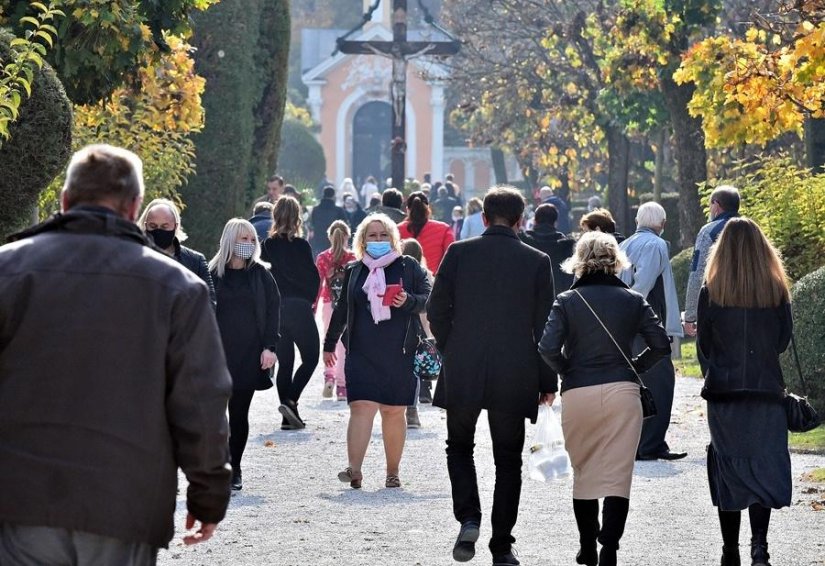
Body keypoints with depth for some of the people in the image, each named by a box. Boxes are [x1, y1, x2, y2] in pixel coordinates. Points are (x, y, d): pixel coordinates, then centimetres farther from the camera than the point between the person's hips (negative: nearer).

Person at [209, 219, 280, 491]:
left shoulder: (261, 273, 5)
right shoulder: (213, 273, 2)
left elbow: (273, 309, 4)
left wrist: (270, 346, -5)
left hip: (250, 356, 1)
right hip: (219, 354, -1)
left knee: (239, 413, 5)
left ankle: (234, 469, 13)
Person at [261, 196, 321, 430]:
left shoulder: (268, 245, 2)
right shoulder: (300, 246, -10)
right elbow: (313, 278, -6)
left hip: (274, 309, 5)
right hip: (299, 307, -5)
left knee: (284, 362, 10)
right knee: (310, 357, 6)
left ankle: (289, 416, 7)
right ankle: (290, 401, -14)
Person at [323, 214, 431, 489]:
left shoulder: (408, 267, 6)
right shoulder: (354, 271, 13)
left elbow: (428, 299, 4)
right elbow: (342, 309, 22)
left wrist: (408, 301, -16)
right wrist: (329, 344, 25)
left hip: (399, 352, -1)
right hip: (362, 351, 1)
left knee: (394, 412, 5)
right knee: (361, 407, -13)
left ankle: (392, 472, 15)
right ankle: (354, 469, -23)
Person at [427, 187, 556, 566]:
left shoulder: (459, 253, -3)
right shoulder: (537, 261, -3)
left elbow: (437, 311, -2)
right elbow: (545, 326, 0)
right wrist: (547, 382, 8)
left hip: (462, 375, 0)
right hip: (515, 378, 0)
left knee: (459, 446, 19)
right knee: (508, 460, 10)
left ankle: (468, 519, -2)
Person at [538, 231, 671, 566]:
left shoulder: (566, 301, 1)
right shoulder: (633, 301, 5)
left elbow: (548, 348, -9)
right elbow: (661, 345, 0)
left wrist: (567, 372, 7)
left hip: (577, 396, 0)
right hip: (622, 393, 0)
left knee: (583, 473, 16)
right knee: (617, 476, -1)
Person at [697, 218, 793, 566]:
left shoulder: (711, 293, -5)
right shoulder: (776, 291, -3)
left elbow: (703, 345, 2)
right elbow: (784, 338, 6)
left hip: (723, 393, 0)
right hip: (766, 391, 0)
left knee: (727, 470, 8)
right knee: (764, 466, 0)